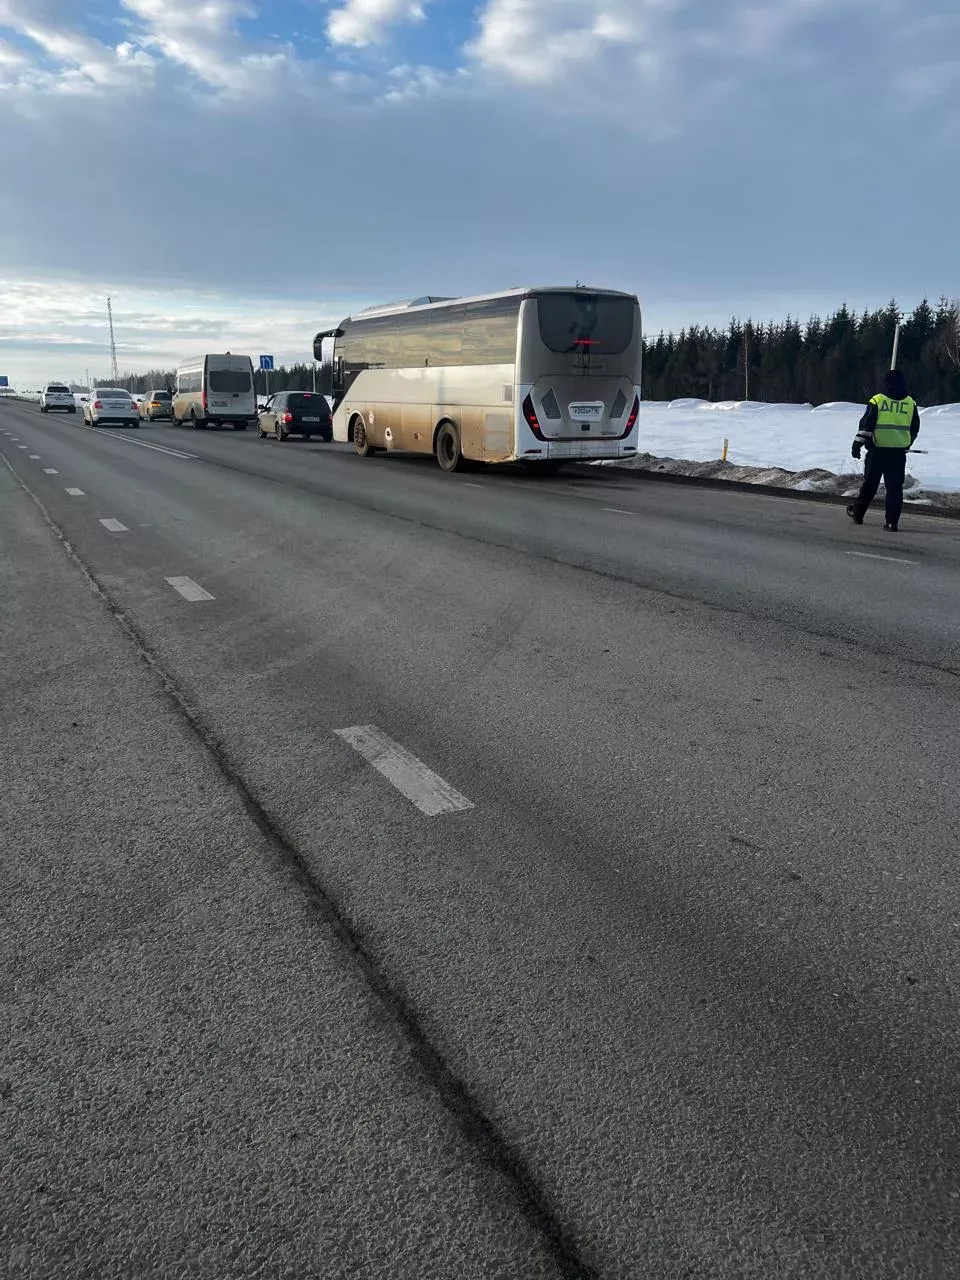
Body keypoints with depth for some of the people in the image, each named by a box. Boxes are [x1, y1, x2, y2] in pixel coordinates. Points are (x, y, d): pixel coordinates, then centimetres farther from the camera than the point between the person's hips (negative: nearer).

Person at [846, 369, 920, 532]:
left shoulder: (877, 401, -4)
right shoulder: (911, 403, 5)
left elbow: (865, 425, -7)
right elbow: (914, 430, 12)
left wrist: (857, 445, -2)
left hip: (877, 451, -1)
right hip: (899, 453, 2)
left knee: (869, 483, 12)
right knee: (895, 487, 3)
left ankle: (857, 513, 24)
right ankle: (892, 523, -1)